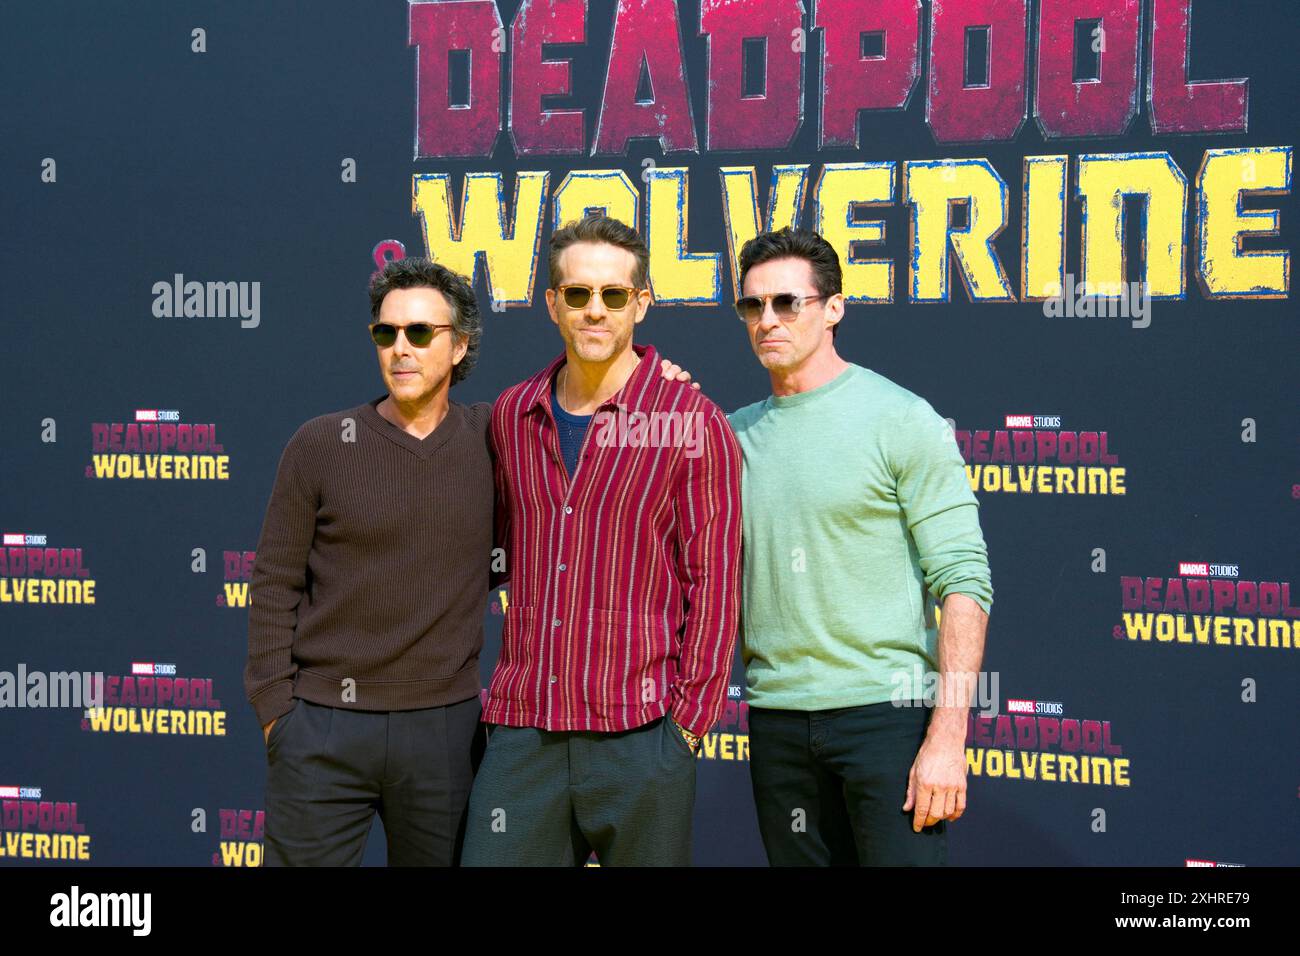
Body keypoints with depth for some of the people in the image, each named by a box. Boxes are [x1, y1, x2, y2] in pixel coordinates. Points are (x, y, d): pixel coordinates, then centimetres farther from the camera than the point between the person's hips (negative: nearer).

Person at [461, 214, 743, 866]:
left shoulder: (692, 423, -3)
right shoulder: (511, 416, 10)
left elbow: (712, 585, -3)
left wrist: (686, 724, -7)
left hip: (638, 736, -3)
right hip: (521, 731, 4)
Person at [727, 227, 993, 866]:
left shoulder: (901, 419, -4)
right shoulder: (735, 433, 11)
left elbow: (964, 582, -9)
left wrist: (947, 739, -16)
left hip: (887, 710, -5)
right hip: (775, 714, 5)